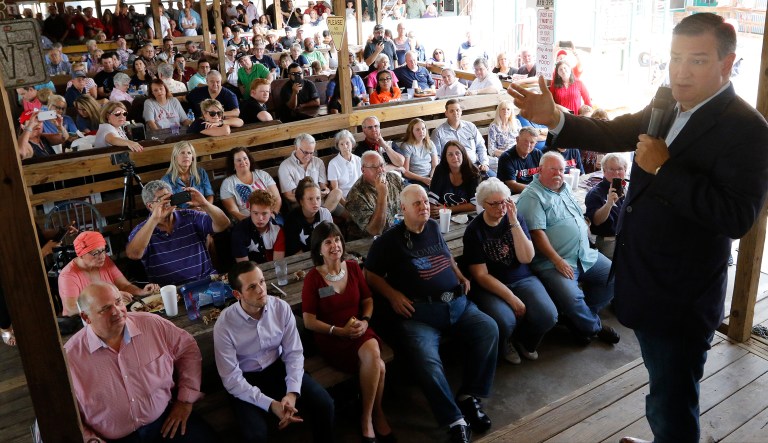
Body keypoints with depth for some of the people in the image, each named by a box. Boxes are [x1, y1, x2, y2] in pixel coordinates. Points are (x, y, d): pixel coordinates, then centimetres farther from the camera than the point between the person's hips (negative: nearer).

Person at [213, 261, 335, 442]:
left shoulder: (281, 308, -13)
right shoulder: (224, 325, -22)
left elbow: (294, 353, -8)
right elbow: (231, 379, -19)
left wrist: (292, 393, -24)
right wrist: (270, 404, -27)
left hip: (278, 367, 3)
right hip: (246, 379, -3)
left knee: (324, 404, -14)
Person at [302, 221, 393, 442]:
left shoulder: (353, 267, 5)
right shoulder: (313, 277, -8)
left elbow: (367, 300, 12)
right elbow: (309, 321, -7)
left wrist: (365, 321, -8)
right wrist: (338, 331, -17)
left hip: (359, 331, 4)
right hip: (331, 337, -4)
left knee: (373, 355, -30)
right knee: (378, 365, -28)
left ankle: (367, 417, -8)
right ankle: (376, 413, -1)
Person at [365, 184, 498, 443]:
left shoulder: (433, 228, 17)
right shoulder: (389, 240, 2)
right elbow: (371, 275, 6)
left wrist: (460, 276, 19)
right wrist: (393, 295, -7)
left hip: (457, 303, 5)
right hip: (419, 312, -5)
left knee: (489, 329, -19)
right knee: (426, 359, -31)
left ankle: (470, 395, -7)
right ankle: (455, 421, -20)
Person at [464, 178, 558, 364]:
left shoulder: (515, 217, -1)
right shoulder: (474, 230, -9)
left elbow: (526, 258, -10)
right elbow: (481, 275, -11)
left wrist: (514, 223, -20)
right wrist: (511, 298, -19)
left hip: (523, 279, 3)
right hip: (491, 286, -3)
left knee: (548, 315, -23)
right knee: (505, 321, -32)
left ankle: (525, 341, 12)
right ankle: (504, 346, 6)